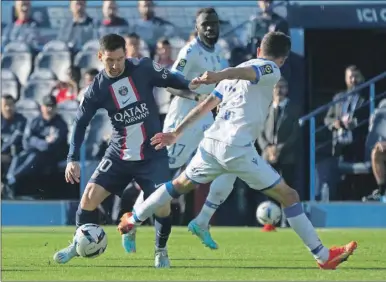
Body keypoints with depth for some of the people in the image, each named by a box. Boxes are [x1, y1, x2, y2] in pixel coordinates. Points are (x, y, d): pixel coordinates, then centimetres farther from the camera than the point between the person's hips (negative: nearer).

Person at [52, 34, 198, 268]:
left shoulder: (143, 68, -12)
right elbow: (81, 122, -4)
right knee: (90, 195, -6)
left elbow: (168, 79, 3)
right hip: (119, 154, 2)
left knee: (162, 205, -13)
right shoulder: (98, 88, -9)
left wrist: (189, 86, -16)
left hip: (152, 154, -2)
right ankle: (79, 244, 16)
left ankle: (161, 251, 13)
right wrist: (73, 159, -11)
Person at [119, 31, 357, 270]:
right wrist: (219, 76, -42)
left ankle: (132, 221, 40)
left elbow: (206, 106, 24)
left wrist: (177, 133, 30)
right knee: (288, 196, -2)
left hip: (212, 143, 7)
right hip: (237, 148, -7)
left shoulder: (234, 78, 23)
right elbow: (244, 72, -22)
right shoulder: (271, 70, 0)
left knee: (181, 185, 30)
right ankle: (324, 256, -4)